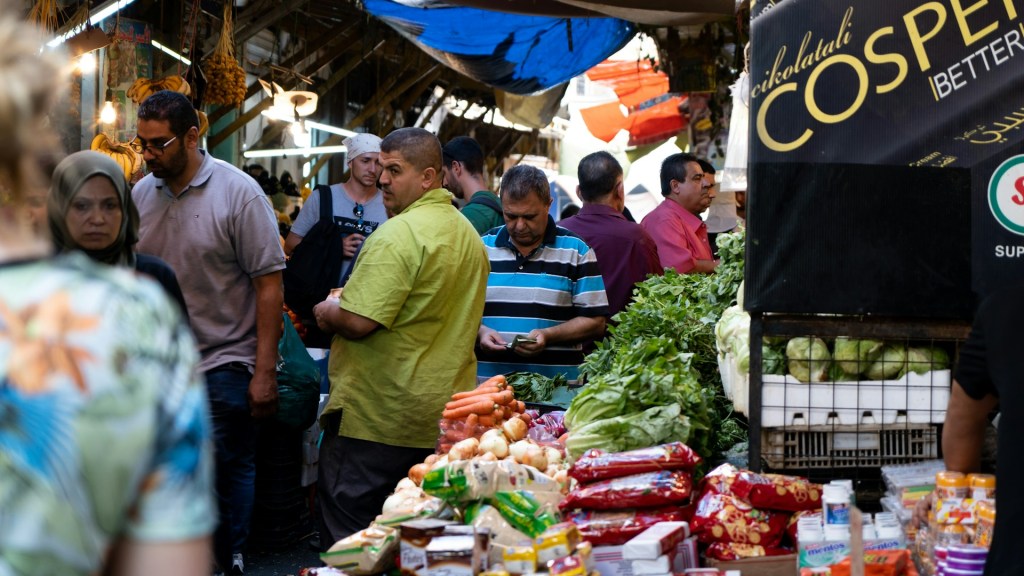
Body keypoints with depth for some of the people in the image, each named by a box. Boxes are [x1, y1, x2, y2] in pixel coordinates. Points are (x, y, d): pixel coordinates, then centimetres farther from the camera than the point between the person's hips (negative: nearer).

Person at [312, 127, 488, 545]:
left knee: (347, 541, 0)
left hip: (378, 416, -9)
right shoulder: (468, 234, 13)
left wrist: (327, 313, -2)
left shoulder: (398, 234, -17)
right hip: (444, 415, 9)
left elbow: (358, 322, -24)